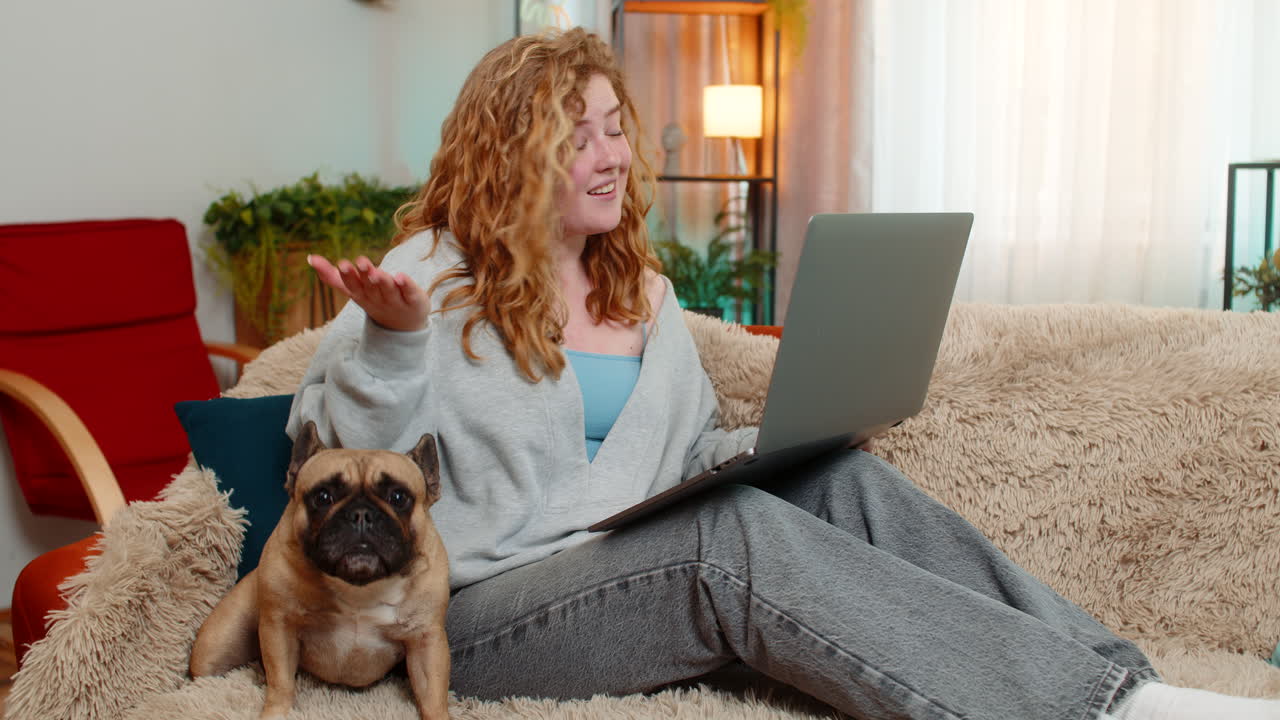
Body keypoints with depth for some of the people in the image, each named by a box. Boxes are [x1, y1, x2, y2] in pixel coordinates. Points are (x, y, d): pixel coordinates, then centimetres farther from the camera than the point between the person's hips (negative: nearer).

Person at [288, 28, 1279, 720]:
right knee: (732, 529, -32)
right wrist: (389, 338, -27)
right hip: (490, 607, -6)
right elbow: (340, 463, -9)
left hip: (637, 561, 6)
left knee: (843, 480, -18)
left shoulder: (642, 290, 17)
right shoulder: (434, 278, -2)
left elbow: (692, 454, 21)